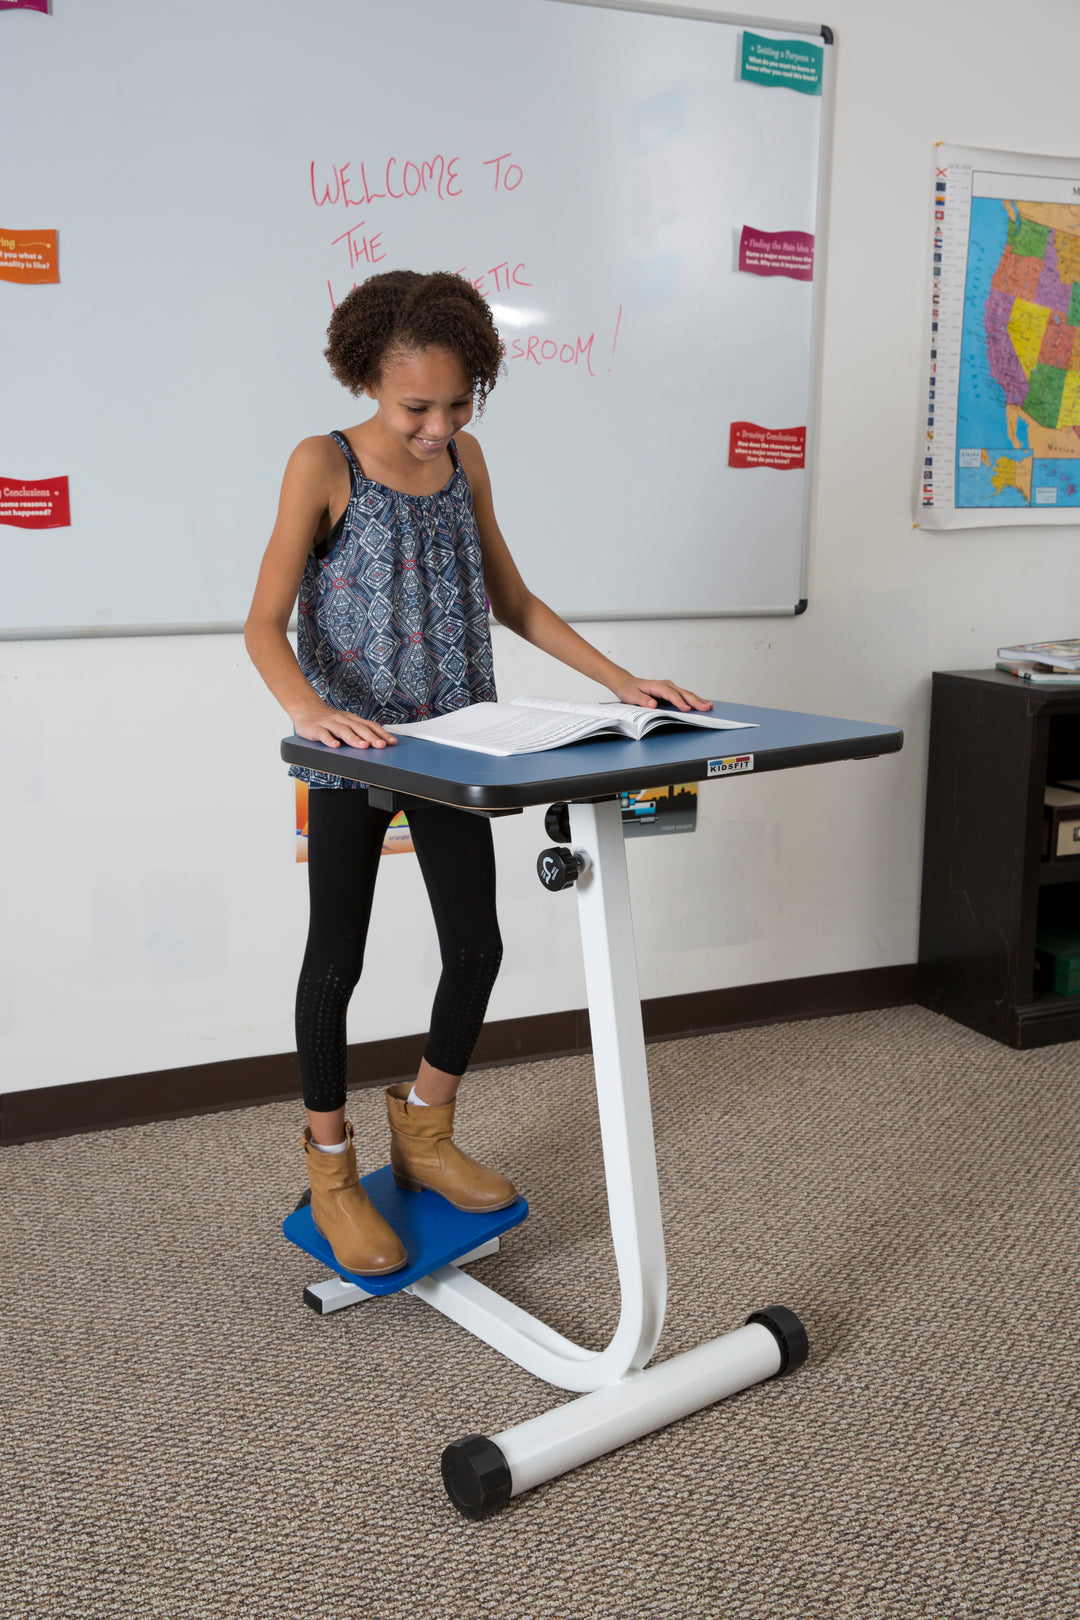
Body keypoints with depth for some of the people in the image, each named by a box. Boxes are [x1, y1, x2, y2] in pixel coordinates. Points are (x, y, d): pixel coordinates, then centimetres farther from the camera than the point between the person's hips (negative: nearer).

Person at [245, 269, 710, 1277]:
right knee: (338, 956, 5)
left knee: (477, 944, 8)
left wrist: (620, 681, 2)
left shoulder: (464, 461, 6)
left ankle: (424, 1132, 31)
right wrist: (308, 709, -35)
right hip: (352, 748, -5)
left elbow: (512, 601, 11)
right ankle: (331, 1166, 23)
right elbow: (264, 621, -16)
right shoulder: (324, 466, -10)